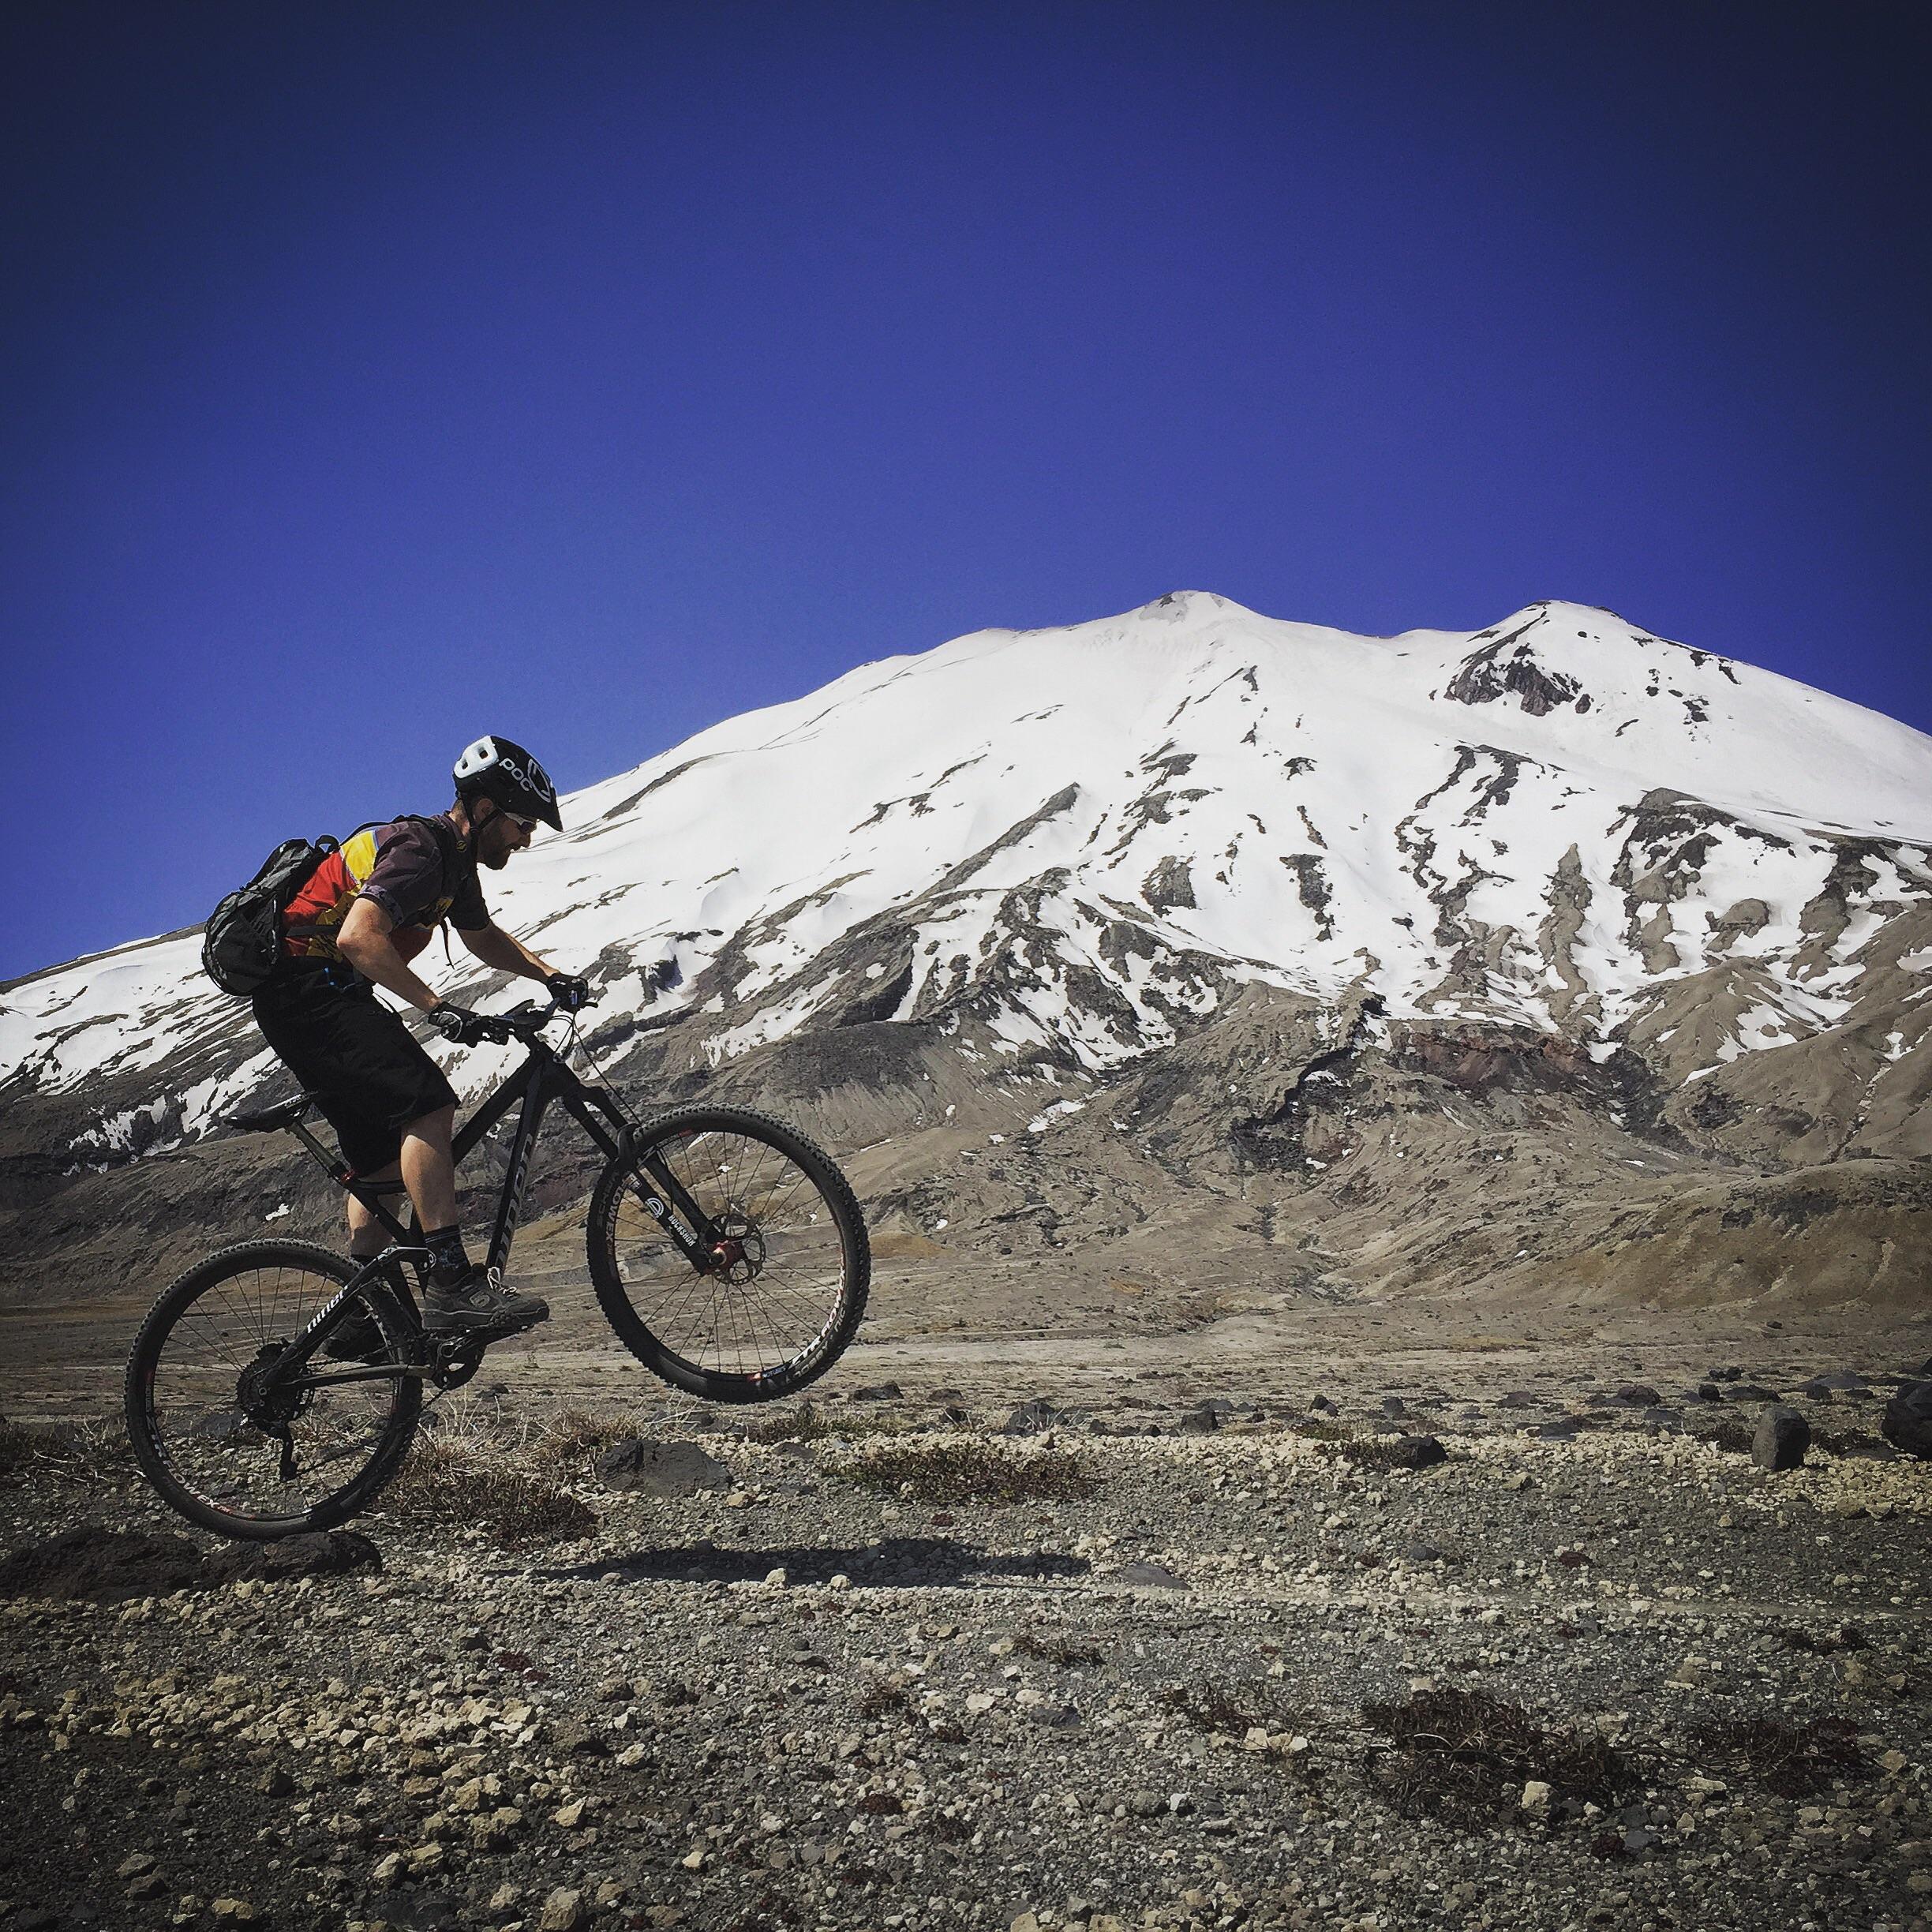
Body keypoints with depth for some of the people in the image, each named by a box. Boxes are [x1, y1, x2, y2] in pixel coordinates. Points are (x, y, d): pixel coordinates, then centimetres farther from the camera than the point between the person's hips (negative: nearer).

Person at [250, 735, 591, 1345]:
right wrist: (436, 1007, -36)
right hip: (308, 992, -11)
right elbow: (359, 937, -33)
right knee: (427, 1105, -24)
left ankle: (362, 1315, 18)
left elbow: (483, 937, 29)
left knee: (385, 1155, 11)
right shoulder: (420, 850, -18)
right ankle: (452, 1284, -27)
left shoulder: (454, 859, 13)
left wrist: (550, 976, 14)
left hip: (324, 997, 11)